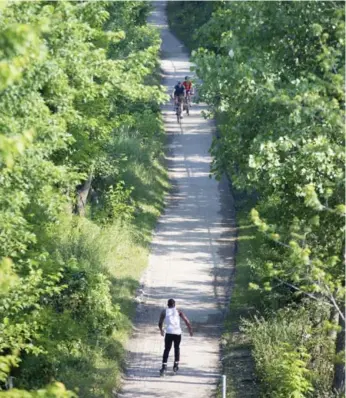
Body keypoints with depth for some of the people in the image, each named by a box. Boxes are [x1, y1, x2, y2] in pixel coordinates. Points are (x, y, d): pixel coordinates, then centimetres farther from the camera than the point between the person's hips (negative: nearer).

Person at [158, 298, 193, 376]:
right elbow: (186, 321, 4)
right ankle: (176, 365, 20)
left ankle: (164, 366, -13)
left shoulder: (164, 312, 12)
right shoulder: (178, 311, 12)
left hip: (169, 333, -1)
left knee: (166, 349, 2)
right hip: (177, 333, 1)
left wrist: (161, 330, 32)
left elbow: (160, 323, 14)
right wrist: (190, 330, 11)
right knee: (177, 348, 22)